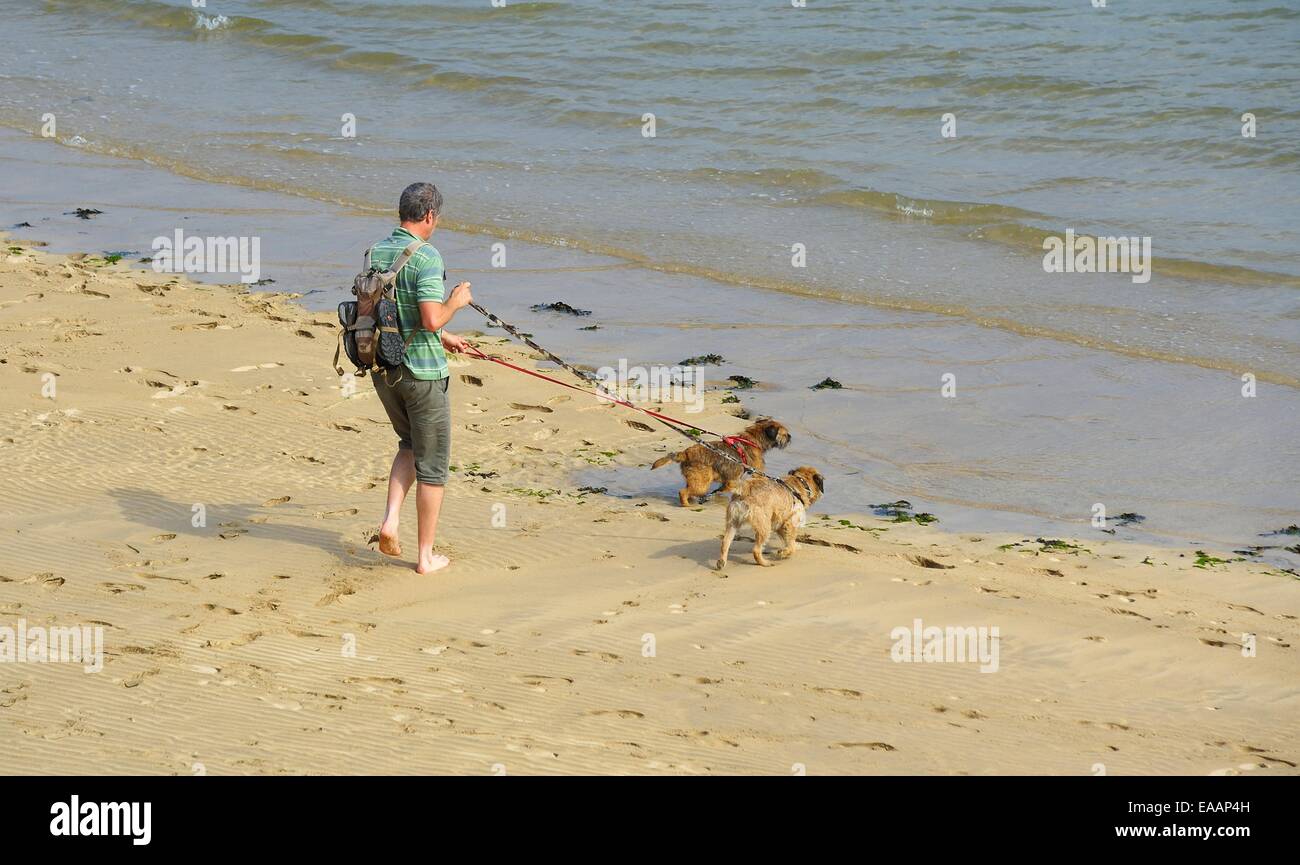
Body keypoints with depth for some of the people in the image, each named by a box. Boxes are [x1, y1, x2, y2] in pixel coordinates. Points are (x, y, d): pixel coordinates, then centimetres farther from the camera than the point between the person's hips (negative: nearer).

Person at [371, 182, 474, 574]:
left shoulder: (376, 253, 6)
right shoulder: (426, 257, -18)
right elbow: (431, 319, -26)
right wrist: (456, 302, -5)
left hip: (383, 369, 7)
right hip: (422, 372, -7)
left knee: (409, 444, 27)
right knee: (432, 464, 7)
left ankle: (391, 519, 8)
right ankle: (426, 555, 13)